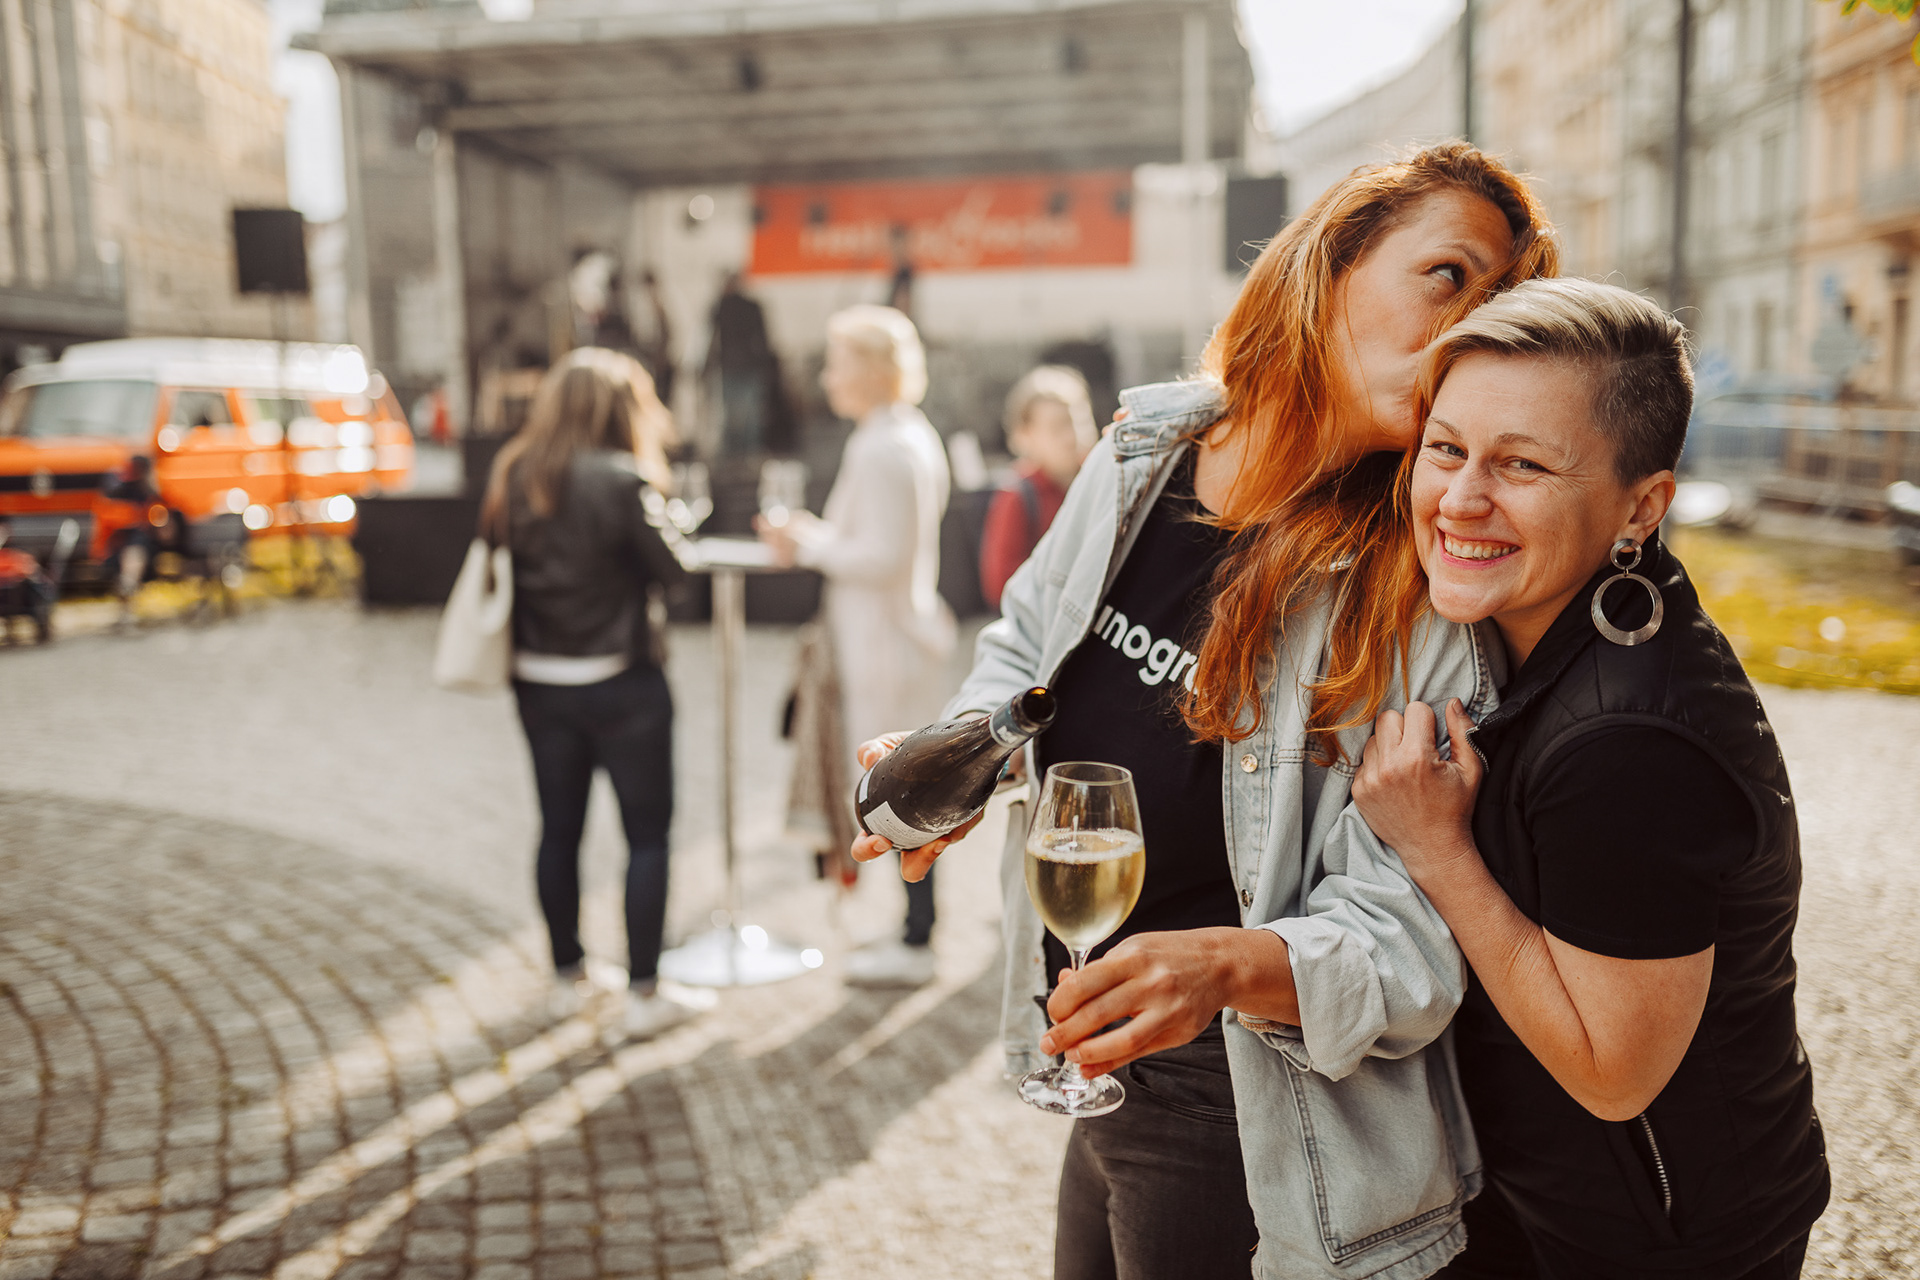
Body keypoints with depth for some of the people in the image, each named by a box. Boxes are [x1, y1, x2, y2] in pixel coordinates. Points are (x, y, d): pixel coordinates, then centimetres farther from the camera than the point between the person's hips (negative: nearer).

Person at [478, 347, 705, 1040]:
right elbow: (671, 565, -10)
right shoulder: (621, 479, -17)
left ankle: (568, 973, 31)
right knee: (647, 834, 6)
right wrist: (654, 470, -1)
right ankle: (644, 993, 11)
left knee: (559, 829, 17)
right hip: (620, 681, -6)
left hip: (538, 682, 6)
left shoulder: (513, 475, 1)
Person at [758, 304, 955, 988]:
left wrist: (810, 545, -11)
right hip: (898, 636, 10)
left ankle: (915, 945, 11)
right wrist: (817, 536, 11)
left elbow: (885, 556, -24)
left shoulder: (883, 448, -19)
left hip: (889, 647, -10)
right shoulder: (912, 435, 14)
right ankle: (916, 931, 27)